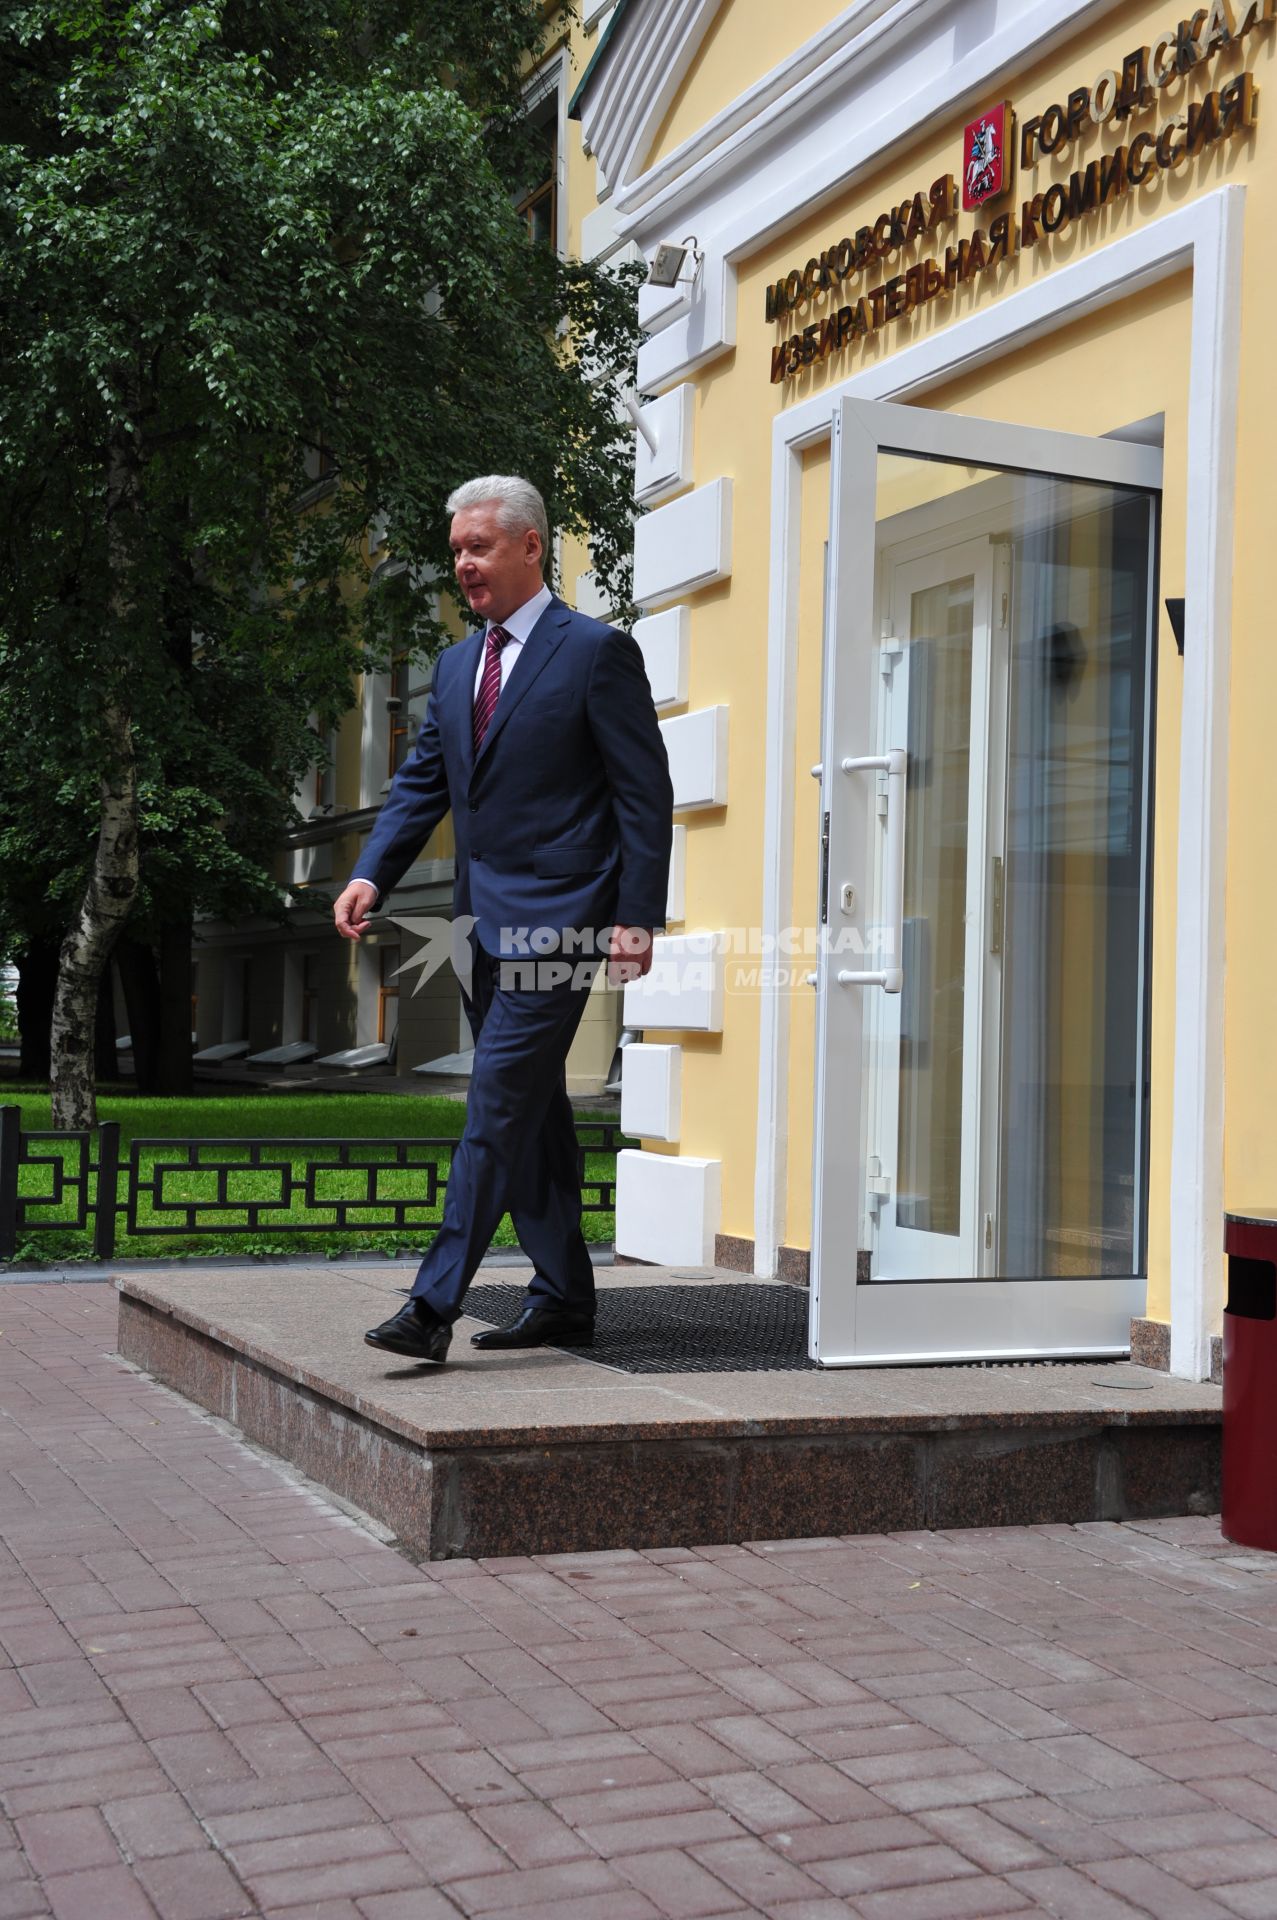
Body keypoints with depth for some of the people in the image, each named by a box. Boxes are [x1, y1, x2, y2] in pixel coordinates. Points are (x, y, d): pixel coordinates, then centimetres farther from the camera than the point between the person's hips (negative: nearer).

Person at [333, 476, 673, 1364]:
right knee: (532, 1115, 13)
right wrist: (371, 875, -1)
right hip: (484, 923, 8)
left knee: (499, 1105, -12)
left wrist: (637, 916, -14)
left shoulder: (597, 651, -5)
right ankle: (564, 1298, 22)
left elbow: (645, 791, -8)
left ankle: (434, 1305, -13)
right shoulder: (457, 664, 16)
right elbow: (423, 781, 15)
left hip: (556, 919, -8)